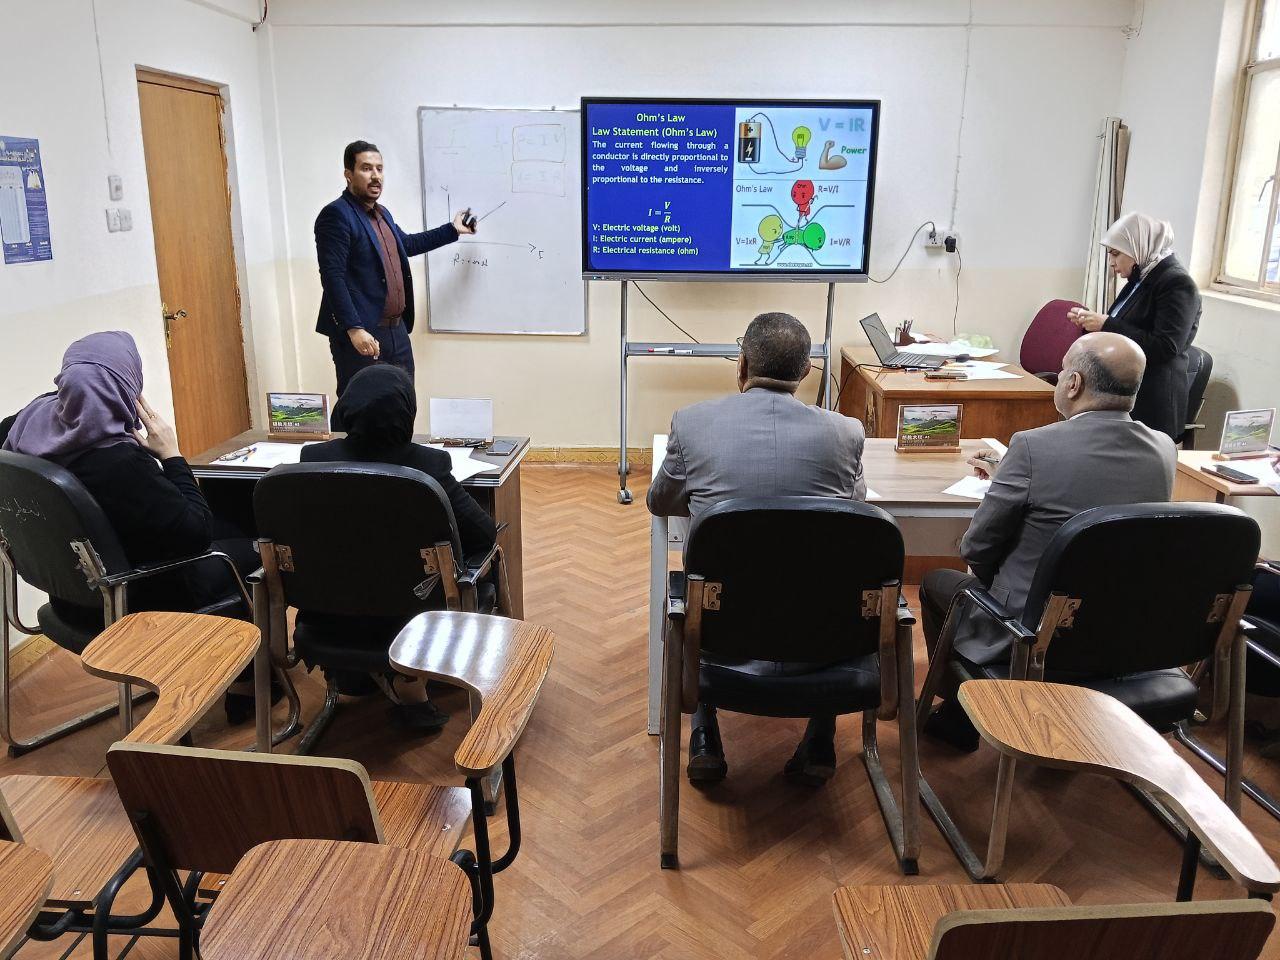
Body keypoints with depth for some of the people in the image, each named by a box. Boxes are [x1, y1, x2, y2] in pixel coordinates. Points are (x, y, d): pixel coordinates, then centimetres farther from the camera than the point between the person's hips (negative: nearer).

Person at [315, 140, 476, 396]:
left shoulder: (382, 213, 17)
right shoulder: (336, 215, -11)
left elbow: (406, 244, 36)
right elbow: (332, 277, -19)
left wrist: (453, 230, 38)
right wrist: (354, 329, -26)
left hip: (397, 331, 9)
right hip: (360, 335, -9)